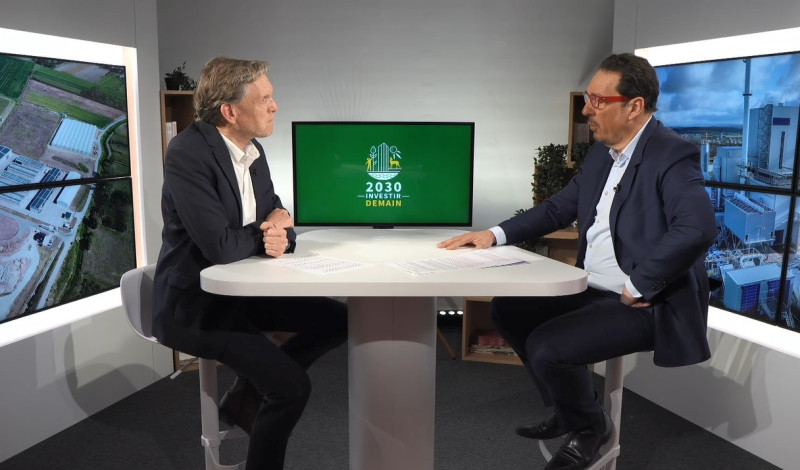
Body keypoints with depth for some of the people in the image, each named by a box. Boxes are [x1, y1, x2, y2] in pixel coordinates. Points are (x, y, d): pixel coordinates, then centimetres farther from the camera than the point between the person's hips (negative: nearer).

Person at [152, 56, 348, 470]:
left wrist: (281, 234, -16)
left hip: (243, 290, 9)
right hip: (195, 304, -9)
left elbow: (275, 218, 9)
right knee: (292, 387, -20)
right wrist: (269, 229, -9)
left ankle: (247, 395, 15)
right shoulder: (188, 153, -22)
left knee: (338, 320, 5)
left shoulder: (252, 150, 3)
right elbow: (221, 247, -29)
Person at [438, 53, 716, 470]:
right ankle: (569, 410, 24)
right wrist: (496, 234, 3)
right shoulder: (601, 153, 9)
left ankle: (589, 424, 12)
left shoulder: (672, 155, -18)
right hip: (593, 291, 9)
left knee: (547, 346, -22)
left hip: (647, 305, -9)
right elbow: (559, 207, 14)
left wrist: (638, 287, -24)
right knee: (508, 310, 9)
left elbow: (697, 229, -32)